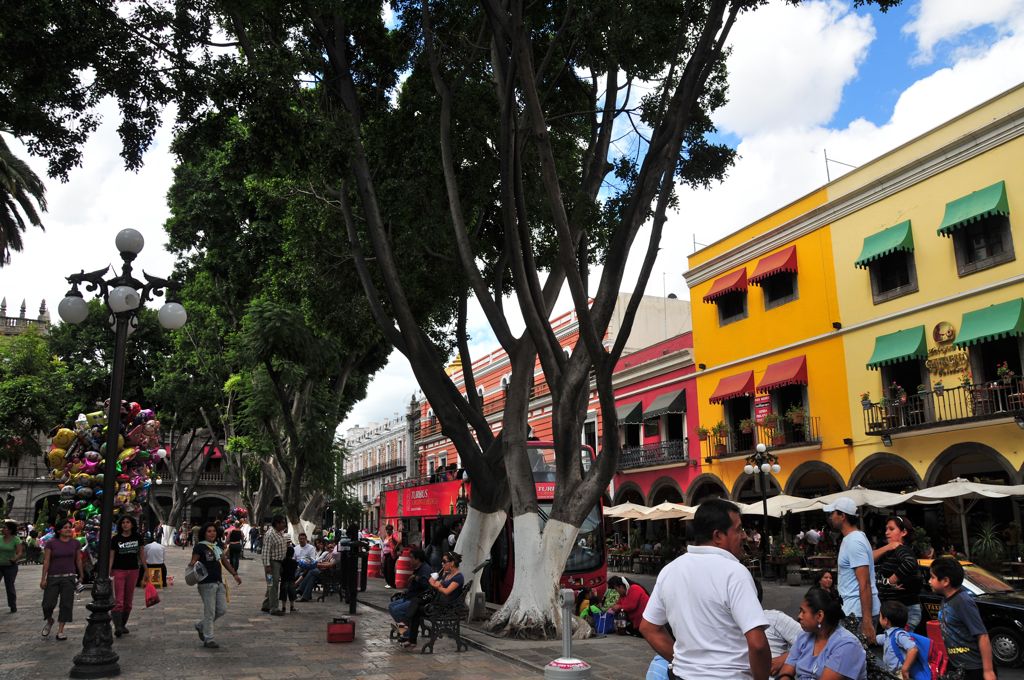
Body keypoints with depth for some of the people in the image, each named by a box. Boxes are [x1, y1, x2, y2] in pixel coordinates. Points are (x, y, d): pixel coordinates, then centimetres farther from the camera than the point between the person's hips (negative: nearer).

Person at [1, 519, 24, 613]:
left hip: (10, 566, -3)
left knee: (9, 586, 3)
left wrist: (15, 559, -31)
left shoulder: (16, 540, -8)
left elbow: (20, 553, -13)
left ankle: (13, 606, 18)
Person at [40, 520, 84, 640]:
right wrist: (43, 578, -7)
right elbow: (46, 561, -4)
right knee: (48, 603, -1)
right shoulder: (51, 543, -3)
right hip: (53, 577, -1)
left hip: (69, 577, 1)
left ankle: (60, 631, 8)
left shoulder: (75, 543, 4)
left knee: (66, 604, -1)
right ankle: (49, 621, 32)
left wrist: (81, 575, 17)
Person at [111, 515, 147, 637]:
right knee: (118, 600, -10)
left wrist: (146, 570, 10)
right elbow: (111, 557, -2)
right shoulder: (116, 539, -3)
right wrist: (108, 573, -9)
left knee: (128, 601, 9)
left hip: (133, 571, 3)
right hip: (119, 571, -3)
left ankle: (123, 625, 21)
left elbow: (141, 554, 11)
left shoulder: (137, 537, 4)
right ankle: (117, 627, -13)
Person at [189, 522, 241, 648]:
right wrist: (191, 565, -38)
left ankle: (201, 625, 30)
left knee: (222, 610, 8)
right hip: (206, 583, -7)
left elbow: (225, 561, 20)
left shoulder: (218, 545, 12)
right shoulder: (200, 547, -8)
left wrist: (235, 574, 17)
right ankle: (208, 639, 13)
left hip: (219, 582, 7)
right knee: (210, 612, -1)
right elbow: (193, 561, -15)